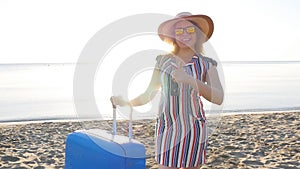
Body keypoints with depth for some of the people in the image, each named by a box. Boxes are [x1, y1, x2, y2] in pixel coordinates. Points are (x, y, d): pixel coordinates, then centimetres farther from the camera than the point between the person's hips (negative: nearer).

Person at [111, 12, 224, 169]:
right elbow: (149, 94, 10)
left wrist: (189, 79, -28)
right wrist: (127, 103, -3)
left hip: (193, 129, -1)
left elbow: (219, 98, -16)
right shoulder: (163, 61, 5)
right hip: (167, 127, 1)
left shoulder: (207, 64, -1)